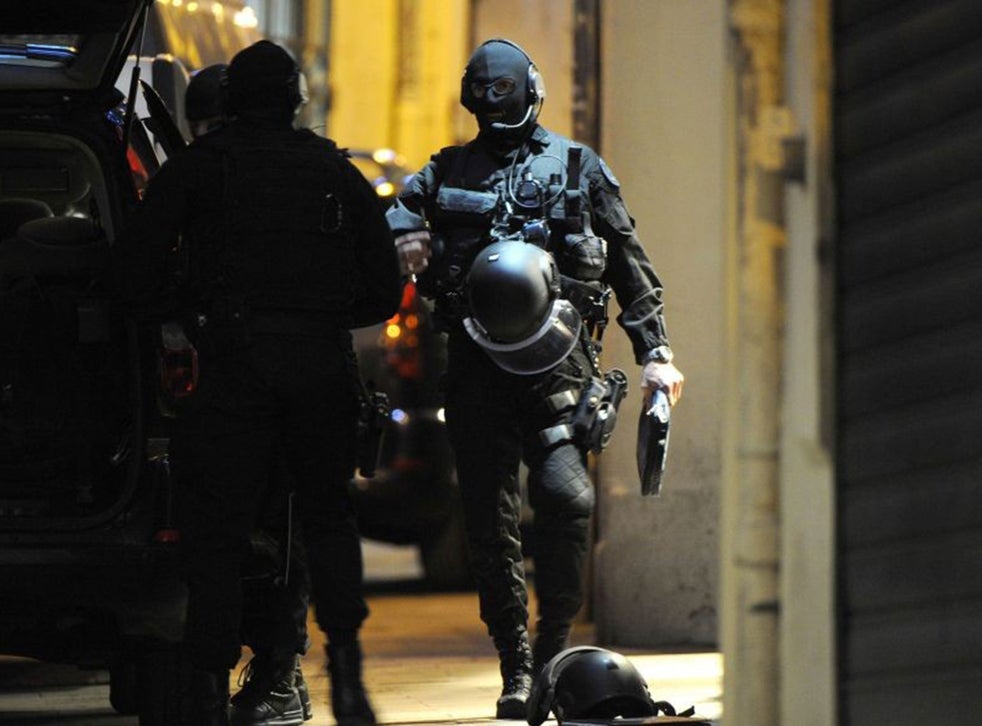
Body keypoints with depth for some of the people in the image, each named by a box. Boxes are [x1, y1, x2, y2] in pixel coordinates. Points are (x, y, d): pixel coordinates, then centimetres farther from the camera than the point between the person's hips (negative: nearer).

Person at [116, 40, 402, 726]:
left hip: (234, 361, -2)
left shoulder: (197, 167, 6)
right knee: (328, 514, 17)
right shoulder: (339, 174, 13)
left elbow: (139, 269, -1)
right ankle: (345, 661, 2)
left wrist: (186, 309, 15)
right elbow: (384, 290, 12)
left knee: (218, 524, 2)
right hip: (323, 361, 2)